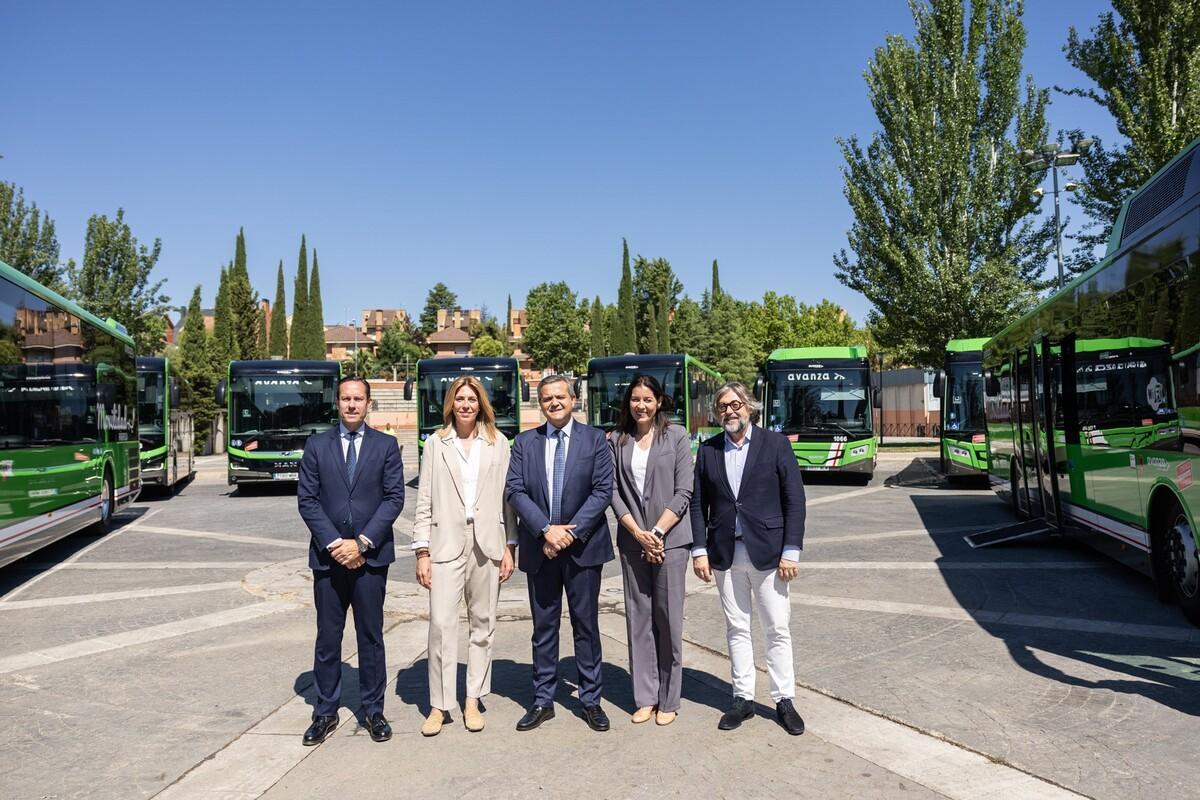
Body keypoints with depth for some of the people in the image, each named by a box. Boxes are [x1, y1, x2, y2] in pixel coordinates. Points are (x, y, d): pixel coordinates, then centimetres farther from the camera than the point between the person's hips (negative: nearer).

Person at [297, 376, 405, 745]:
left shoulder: (386, 446, 4)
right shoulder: (317, 445, 6)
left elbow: (394, 498, -2)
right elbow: (306, 500, 1)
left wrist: (362, 542, -11)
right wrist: (334, 543, -10)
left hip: (371, 556, -1)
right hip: (328, 556, 1)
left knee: (371, 637, 8)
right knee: (327, 639, 8)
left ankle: (373, 711, 20)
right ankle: (326, 712, 22)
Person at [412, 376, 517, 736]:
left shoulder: (498, 443, 6)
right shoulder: (435, 443, 5)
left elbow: (507, 497, 5)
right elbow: (424, 501, 3)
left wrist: (510, 546, 1)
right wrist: (422, 551, -2)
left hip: (487, 543, 1)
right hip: (446, 543, -1)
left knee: (483, 623, 7)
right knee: (441, 623, -5)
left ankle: (473, 699, 20)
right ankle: (439, 705, 8)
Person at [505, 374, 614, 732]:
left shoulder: (594, 439, 1)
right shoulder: (524, 443, 6)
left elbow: (603, 490, -6)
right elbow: (515, 491, -3)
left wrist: (572, 531, -14)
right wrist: (547, 530, -15)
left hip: (583, 546, -1)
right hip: (539, 548, 1)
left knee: (586, 625, 8)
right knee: (544, 627, 11)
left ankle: (590, 699, 20)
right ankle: (542, 701, 22)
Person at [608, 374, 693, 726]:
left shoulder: (676, 436, 0)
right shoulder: (617, 440, 7)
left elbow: (683, 492, -4)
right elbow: (613, 490, 3)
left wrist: (657, 532, -11)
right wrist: (637, 532, -8)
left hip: (670, 538, -2)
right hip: (632, 540, 3)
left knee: (668, 618, 2)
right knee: (638, 616, 7)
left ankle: (669, 700, 14)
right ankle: (645, 697, 17)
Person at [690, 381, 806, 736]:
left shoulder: (775, 444, -3)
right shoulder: (707, 450, 5)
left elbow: (794, 500, -5)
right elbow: (698, 503, 7)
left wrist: (791, 552, -10)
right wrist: (699, 550, 0)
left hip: (767, 553, -2)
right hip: (725, 554, 3)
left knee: (777, 630, 5)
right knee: (736, 629, 11)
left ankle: (784, 700, 18)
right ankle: (743, 698, 23)